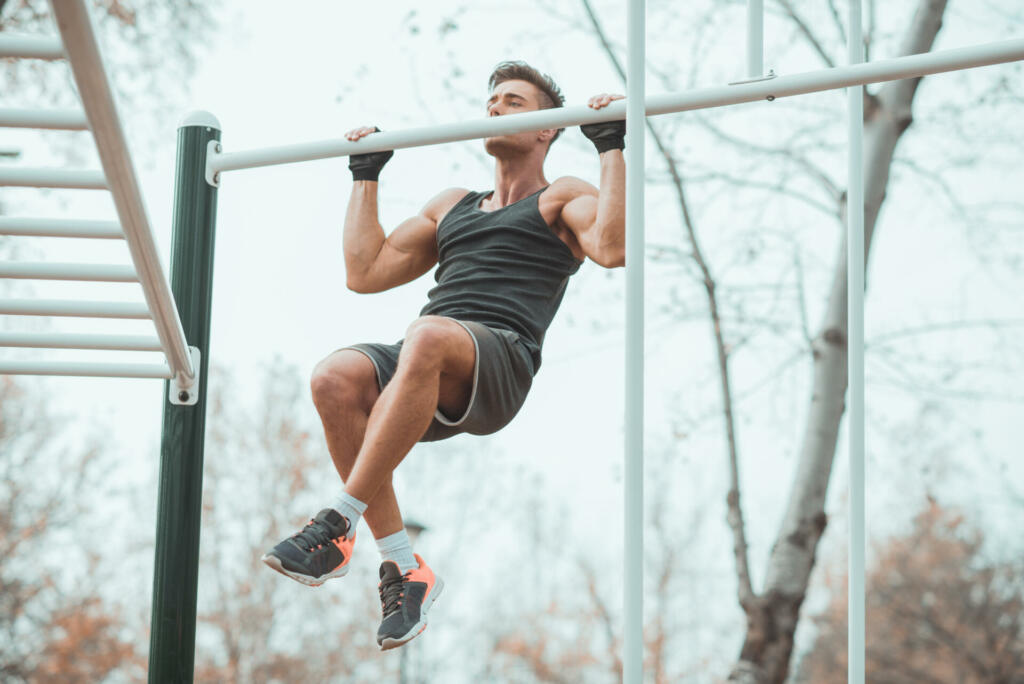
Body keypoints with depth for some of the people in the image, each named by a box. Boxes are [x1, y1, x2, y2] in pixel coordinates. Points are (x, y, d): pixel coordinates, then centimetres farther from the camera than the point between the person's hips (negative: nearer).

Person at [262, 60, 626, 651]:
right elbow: (365, 273, 32)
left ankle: (340, 525, -36)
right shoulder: (453, 205, 36)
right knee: (335, 377, -29)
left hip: (501, 369, -5)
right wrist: (367, 177, 36)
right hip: (428, 383, 5)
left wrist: (613, 148, -1)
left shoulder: (562, 199, 19)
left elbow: (614, 247, -4)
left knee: (429, 337, -40)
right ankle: (402, 567, -23)